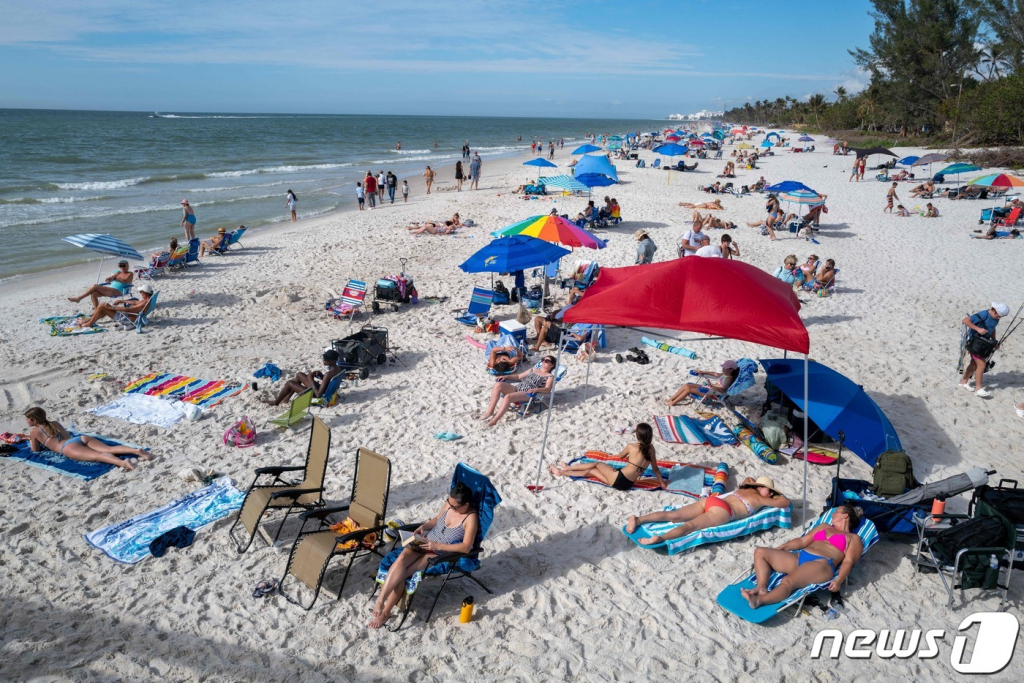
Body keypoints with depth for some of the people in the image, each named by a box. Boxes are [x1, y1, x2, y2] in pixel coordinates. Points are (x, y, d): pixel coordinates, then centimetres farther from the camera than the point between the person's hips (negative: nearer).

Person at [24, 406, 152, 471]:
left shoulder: (34, 430, 20)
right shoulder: (55, 423, 36)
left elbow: (36, 450, 25)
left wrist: (31, 441, 46)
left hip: (69, 447, -6)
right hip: (82, 438, 6)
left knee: (96, 455, -31)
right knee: (109, 449, -14)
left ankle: (121, 462, -60)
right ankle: (137, 451, -40)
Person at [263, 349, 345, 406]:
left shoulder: (329, 374, -33)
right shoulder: (339, 368, -6)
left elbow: (318, 394, -32)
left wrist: (311, 379, -22)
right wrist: (321, 375, -2)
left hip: (316, 394, -9)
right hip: (322, 390, 9)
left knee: (289, 383, 1)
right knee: (299, 375, 22)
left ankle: (276, 402, 25)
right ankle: (286, 398, 33)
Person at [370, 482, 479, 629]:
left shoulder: (471, 518, -18)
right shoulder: (449, 504, 1)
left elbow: (466, 547, -22)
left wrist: (437, 546, -25)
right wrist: (424, 526, -4)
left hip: (442, 554, -5)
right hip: (426, 543, 5)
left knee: (403, 573, -21)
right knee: (401, 559, -25)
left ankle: (385, 612, -10)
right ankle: (380, 600, -28)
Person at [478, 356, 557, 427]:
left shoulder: (550, 376, 10)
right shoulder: (533, 370, 29)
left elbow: (547, 389, -8)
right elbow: (518, 377, 30)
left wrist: (536, 389, -29)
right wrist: (506, 376, 13)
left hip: (528, 394, -6)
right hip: (517, 388, 6)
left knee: (508, 397, -35)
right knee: (498, 385, -22)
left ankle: (494, 420, -37)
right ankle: (490, 412, -23)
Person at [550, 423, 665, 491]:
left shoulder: (632, 447, -13)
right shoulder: (651, 448, 0)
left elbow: (620, 456, 7)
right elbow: (655, 468, 9)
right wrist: (661, 482, 21)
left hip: (619, 480, -6)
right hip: (627, 485, 6)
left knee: (597, 464, 20)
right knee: (591, 471, 19)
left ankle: (566, 468, 35)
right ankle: (562, 472, 32)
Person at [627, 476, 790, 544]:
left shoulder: (745, 488, 35)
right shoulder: (760, 499, 17)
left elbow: (748, 479, 60)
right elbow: (787, 503, 20)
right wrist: (777, 497, 37)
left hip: (709, 500, 6)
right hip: (721, 510, -6)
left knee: (673, 516, -9)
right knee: (691, 526, -26)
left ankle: (638, 519, -25)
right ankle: (660, 538, -51)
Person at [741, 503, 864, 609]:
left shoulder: (853, 538, 15)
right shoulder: (824, 527, 33)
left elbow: (848, 561, -1)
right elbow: (802, 541, 27)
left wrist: (839, 580, -19)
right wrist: (781, 547, 12)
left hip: (822, 564, -8)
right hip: (799, 558, 8)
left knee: (787, 582, -36)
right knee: (760, 552, -8)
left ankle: (758, 600, -53)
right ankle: (761, 588, -29)